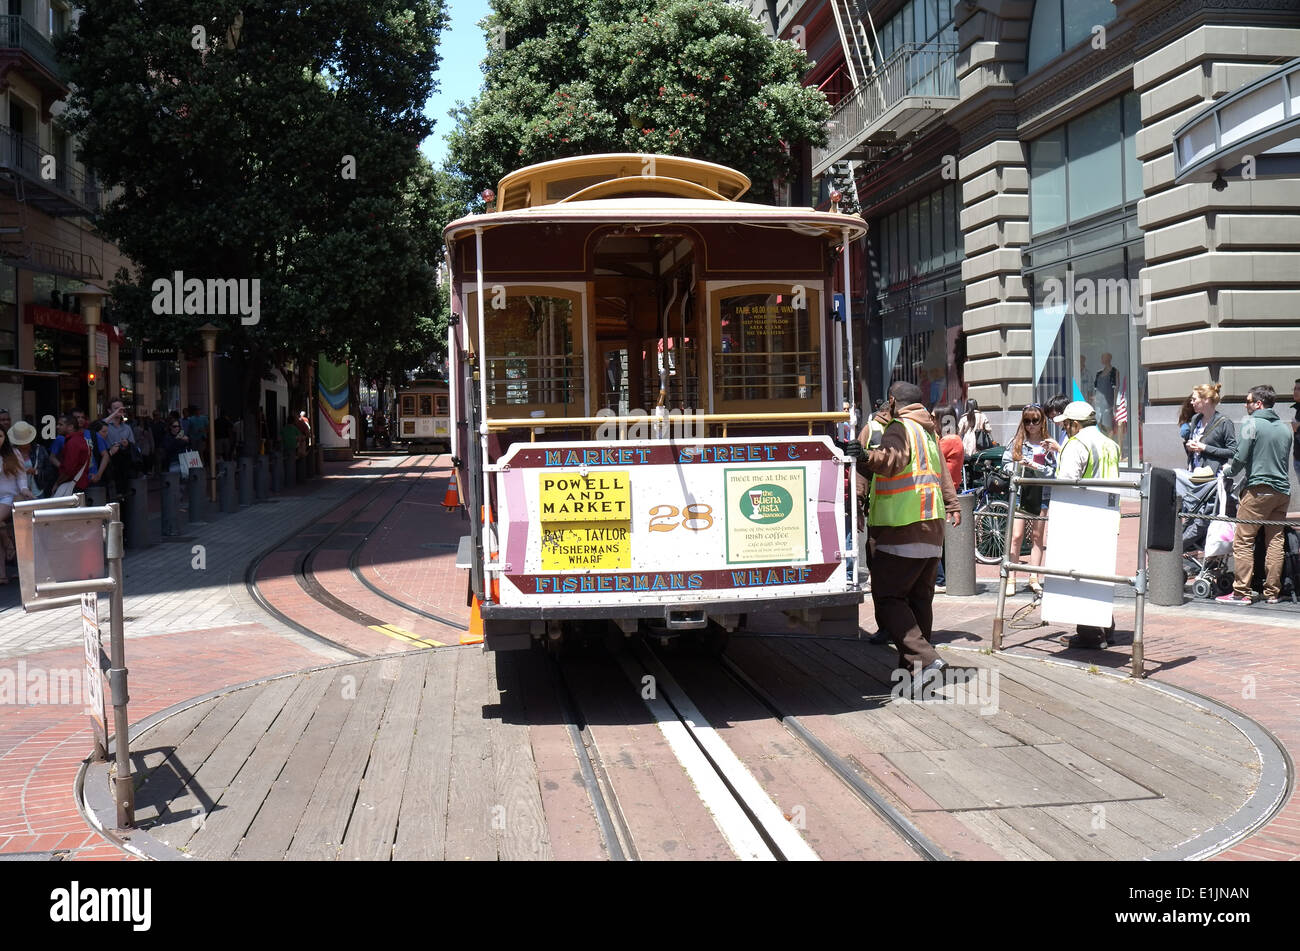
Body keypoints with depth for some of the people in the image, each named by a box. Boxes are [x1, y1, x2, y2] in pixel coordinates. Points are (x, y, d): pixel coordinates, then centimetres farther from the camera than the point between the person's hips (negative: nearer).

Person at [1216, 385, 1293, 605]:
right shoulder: (1286, 428, 13)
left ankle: (1241, 592, -4)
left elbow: (1240, 457, -12)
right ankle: (1272, 592, 12)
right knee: (1275, 541, 9)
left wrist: (1227, 471, 8)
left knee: (1243, 541, -3)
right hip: (1282, 490, 7)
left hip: (1258, 489, -7)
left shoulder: (1251, 423, -7)